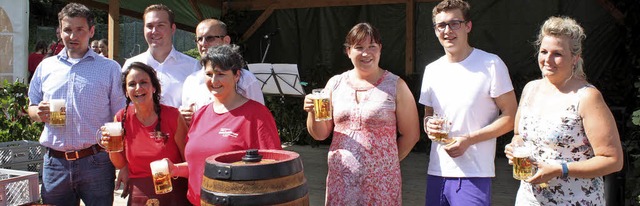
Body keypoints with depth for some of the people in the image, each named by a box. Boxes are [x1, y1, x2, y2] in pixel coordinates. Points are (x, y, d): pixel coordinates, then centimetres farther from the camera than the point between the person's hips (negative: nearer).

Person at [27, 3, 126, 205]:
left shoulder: (109, 68, 4)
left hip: (96, 163, -3)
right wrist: (39, 113, -5)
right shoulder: (45, 67, 12)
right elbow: (32, 108, 20)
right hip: (55, 162, 3)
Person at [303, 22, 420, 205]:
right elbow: (320, 134, 9)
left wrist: (388, 162, 5)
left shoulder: (395, 86, -4)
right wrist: (313, 112, -8)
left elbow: (410, 135, 2)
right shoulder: (335, 84, 5)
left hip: (381, 183, -2)